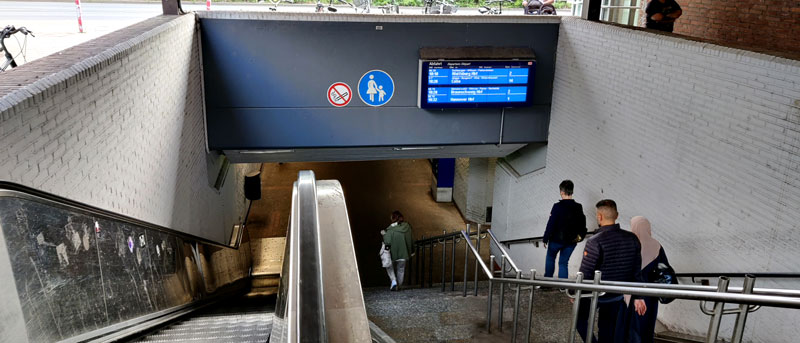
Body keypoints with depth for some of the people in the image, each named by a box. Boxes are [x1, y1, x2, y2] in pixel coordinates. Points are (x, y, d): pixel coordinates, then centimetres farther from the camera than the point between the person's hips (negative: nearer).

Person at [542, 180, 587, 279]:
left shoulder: (558, 206, -17)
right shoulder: (578, 207, 0)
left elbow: (551, 224, -15)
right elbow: (583, 225, 9)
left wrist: (545, 239, -5)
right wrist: (580, 236, 25)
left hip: (557, 240, -4)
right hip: (571, 241, 4)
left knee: (550, 258, 19)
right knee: (563, 263, 11)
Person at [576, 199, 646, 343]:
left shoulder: (594, 242, -24)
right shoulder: (632, 239, -5)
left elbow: (585, 273, -18)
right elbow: (637, 271, 2)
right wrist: (638, 296, 11)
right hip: (618, 296, 5)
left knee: (580, 316, 20)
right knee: (608, 330, 19)